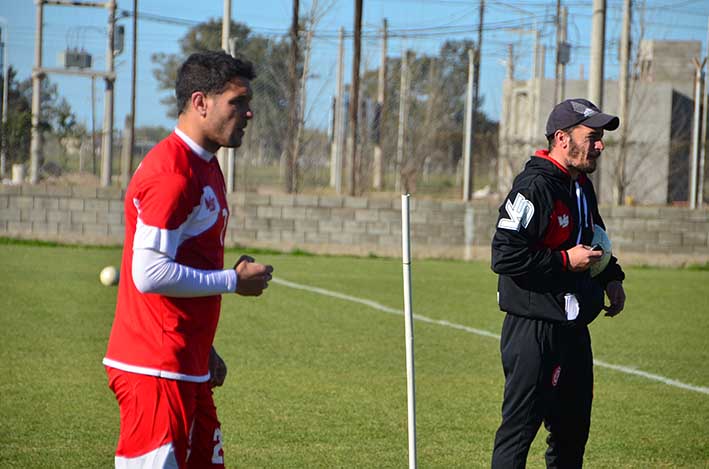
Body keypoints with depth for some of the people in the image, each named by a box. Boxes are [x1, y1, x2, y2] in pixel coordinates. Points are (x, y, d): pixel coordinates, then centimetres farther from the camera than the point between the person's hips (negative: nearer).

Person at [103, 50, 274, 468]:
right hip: (154, 370, -10)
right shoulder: (170, 174, -16)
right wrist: (234, 280, -13)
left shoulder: (207, 167, 16)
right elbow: (151, 274, -23)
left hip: (187, 368, 10)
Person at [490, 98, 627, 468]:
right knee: (520, 426, -7)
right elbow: (505, 255, -23)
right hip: (533, 330, -10)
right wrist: (565, 260, -19)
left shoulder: (582, 186, 14)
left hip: (573, 327, 10)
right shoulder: (534, 187, -16)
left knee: (573, 426, 16)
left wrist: (611, 277, 14)